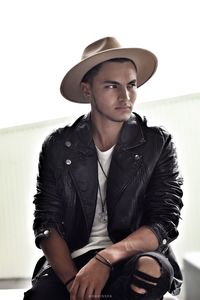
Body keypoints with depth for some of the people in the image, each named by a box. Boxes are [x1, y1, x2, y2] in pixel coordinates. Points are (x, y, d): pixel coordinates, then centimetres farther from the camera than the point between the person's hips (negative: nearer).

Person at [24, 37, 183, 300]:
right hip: (69, 262, 0)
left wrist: (107, 258, -23)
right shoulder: (57, 147, 2)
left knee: (153, 270, -34)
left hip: (131, 258, 1)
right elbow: (46, 223, -1)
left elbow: (165, 223, -6)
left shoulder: (159, 143, 0)